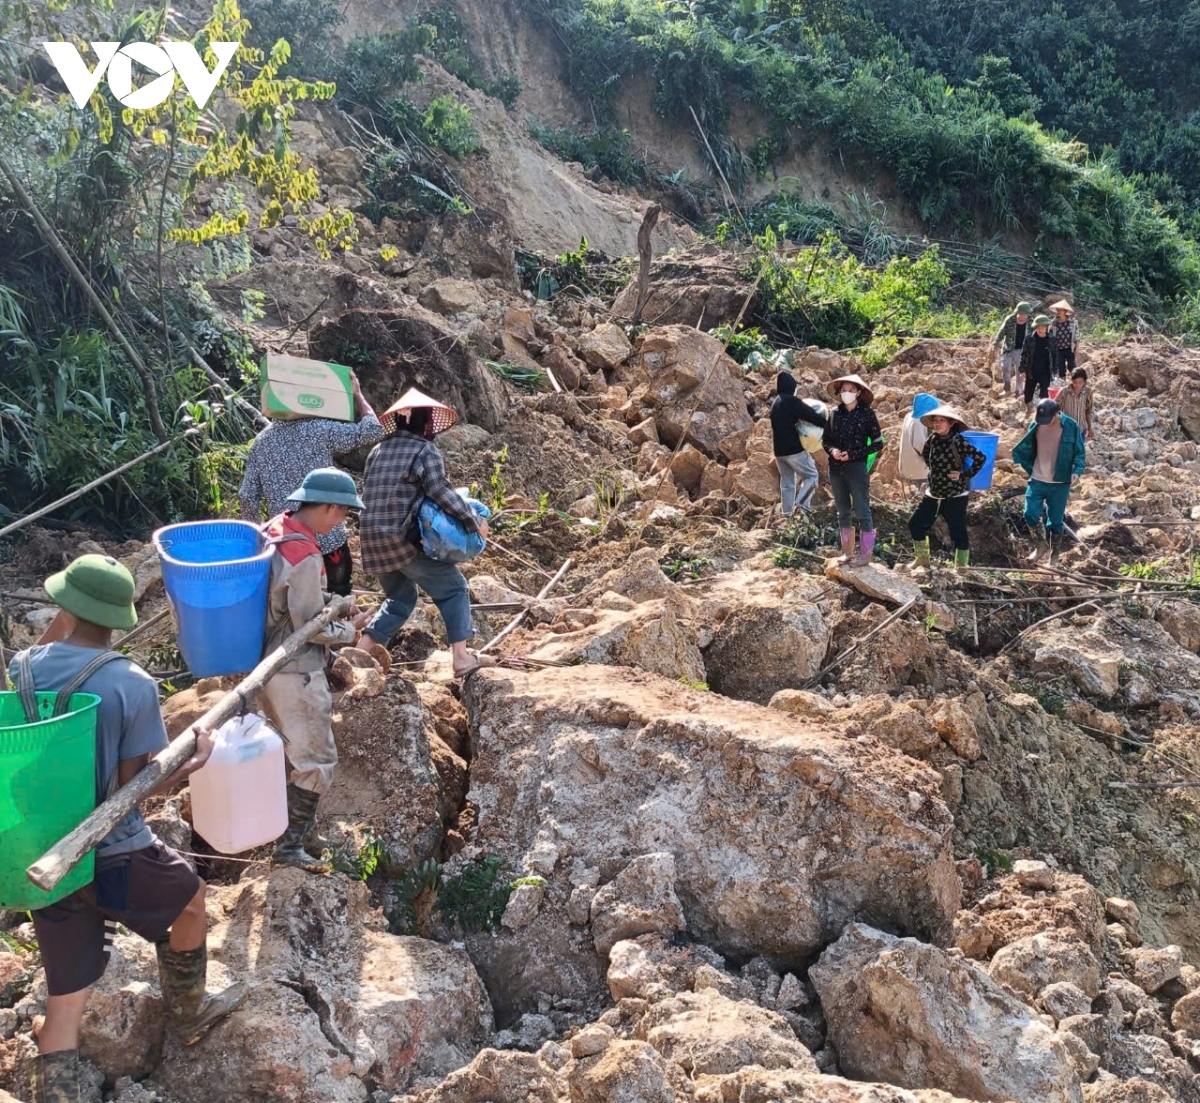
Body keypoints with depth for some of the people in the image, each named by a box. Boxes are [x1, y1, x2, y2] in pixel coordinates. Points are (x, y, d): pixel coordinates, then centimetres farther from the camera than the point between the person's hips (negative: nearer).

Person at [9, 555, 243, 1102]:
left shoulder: (23, 668, -5)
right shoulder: (132, 685, -18)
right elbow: (138, 786, -16)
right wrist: (194, 762, 2)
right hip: (115, 858, -4)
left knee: (64, 1007, 12)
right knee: (190, 899, 28)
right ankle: (189, 1016, 45)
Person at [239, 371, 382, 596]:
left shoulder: (261, 441, 3)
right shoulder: (319, 430, -10)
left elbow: (247, 496, 3)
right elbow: (372, 430, -8)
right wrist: (357, 394, 5)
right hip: (327, 535, -4)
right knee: (340, 594, 11)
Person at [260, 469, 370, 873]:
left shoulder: (274, 532, 3)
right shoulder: (305, 556, -25)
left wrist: (329, 603, 12)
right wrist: (349, 632, -4)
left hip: (268, 662, 10)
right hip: (296, 672, -10)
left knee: (298, 750, 22)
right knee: (317, 760, 1)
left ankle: (299, 829, 34)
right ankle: (290, 846, 7)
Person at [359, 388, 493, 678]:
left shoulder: (378, 450, 14)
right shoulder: (424, 451, -5)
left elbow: (376, 492, 17)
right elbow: (440, 491, -16)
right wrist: (474, 520, -11)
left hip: (371, 538, 7)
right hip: (402, 539, -7)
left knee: (401, 596, 24)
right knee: (452, 588, 5)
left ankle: (365, 647, 15)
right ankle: (461, 657, -2)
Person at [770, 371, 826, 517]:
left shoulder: (775, 402, 15)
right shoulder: (790, 400, -11)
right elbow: (811, 416, -14)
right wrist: (827, 424, -2)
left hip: (779, 450, 8)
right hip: (793, 448, -8)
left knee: (786, 482, 14)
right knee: (811, 476, 1)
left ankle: (787, 513, 13)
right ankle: (802, 503, -17)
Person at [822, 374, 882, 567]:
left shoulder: (867, 413, -5)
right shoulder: (834, 413, 6)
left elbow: (877, 442, -4)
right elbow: (826, 439, 14)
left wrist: (852, 455, -13)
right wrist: (832, 450, -9)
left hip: (857, 468, -5)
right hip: (836, 469, 5)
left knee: (862, 511, -1)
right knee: (843, 512, 12)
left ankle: (865, 554, 5)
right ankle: (847, 552, 20)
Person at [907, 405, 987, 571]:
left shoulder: (957, 441, -17)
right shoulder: (933, 439, 2)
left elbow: (981, 458, -20)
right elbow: (925, 454, 24)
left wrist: (965, 475, -16)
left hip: (955, 497, -7)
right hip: (933, 495, 7)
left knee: (958, 533, -2)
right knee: (916, 524, 12)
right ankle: (922, 559, 29)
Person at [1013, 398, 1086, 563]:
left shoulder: (1070, 426, -11)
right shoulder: (1036, 425, -4)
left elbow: (1079, 452, -3)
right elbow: (1027, 448, 12)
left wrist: (1077, 471, -18)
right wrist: (1030, 469, 7)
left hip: (1060, 482, -2)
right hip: (1037, 480, 2)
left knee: (1056, 520, 7)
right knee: (1030, 513, -8)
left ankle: (1054, 554, 24)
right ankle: (1041, 544, 18)